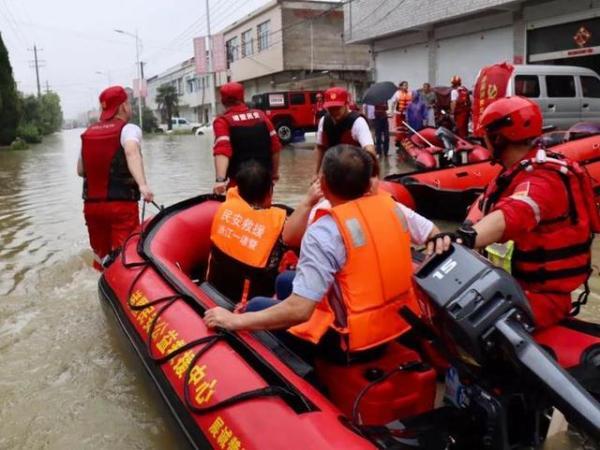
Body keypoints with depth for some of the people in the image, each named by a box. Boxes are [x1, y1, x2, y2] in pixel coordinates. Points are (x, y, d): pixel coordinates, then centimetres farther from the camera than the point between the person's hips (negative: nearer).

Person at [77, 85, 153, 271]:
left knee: (101, 258, 19)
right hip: (121, 204, -6)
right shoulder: (129, 129, -5)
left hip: (91, 204, 6)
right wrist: (142, 184, -40)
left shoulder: (88, 133, 13)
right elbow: (132, 152, -26)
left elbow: (80, 170, 17)